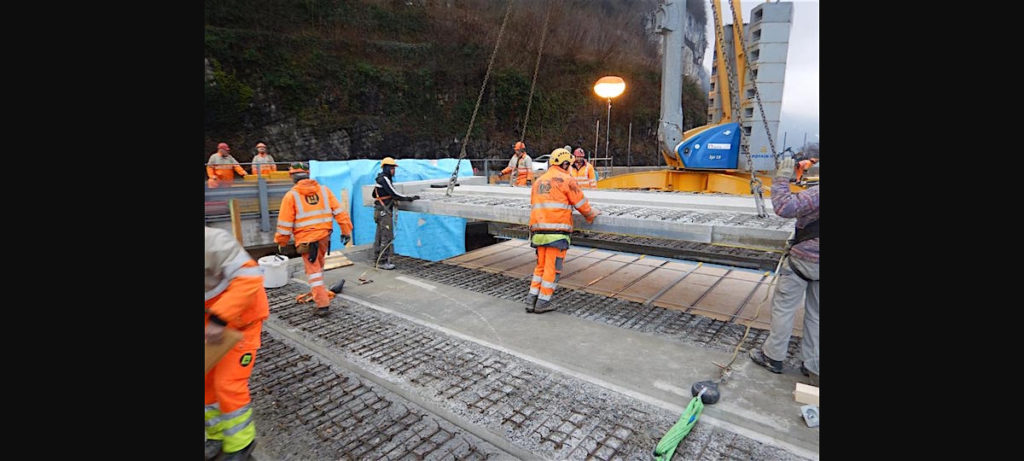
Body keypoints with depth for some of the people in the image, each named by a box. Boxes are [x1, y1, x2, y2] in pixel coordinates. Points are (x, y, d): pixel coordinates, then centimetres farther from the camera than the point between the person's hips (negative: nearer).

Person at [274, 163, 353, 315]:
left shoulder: (291, 195, -7)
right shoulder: (324, 190, 3)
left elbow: (285, 223, -6)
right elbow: (339, 212, 0)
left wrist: (281, 242, 6)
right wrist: (346, 230, 5)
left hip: (306, 239, -4)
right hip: (324, 236, 4)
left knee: (313, 270, 1)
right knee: (318, 266, 24)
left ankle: (323, 304, -3)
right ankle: (318, 291, 41)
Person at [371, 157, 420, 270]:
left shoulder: (380, 179, 16)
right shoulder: (384, 179, -14)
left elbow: (374, 194, 27)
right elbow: (394, 194, -20)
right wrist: (410, 198, -16)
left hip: (379, 211, 10)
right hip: (384, 212, -10)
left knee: (379, 237, 13)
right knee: (387, 237, -7)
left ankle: (376, 260, 20)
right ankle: (384, 262, -3)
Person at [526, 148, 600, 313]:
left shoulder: (539, 181, 20)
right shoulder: (566, 179, -2)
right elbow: (581, 204, 1)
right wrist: (592, 214, 18)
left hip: (538, 230, 7)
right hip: (557, 230, -7)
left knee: (541, 265, 15)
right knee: (553, 267, 2)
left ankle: (531, 300, 15)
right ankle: (543, 302, 8)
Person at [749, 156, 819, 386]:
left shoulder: (817, 192, -23)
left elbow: (785, 207, -29)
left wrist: (782, 178, -20)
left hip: (803, 259, -7)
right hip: (816, 262, 7)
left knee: (783, 306, 7)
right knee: (815, 313, 14)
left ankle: (773, 356, 17)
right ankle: (812, 365, 22)